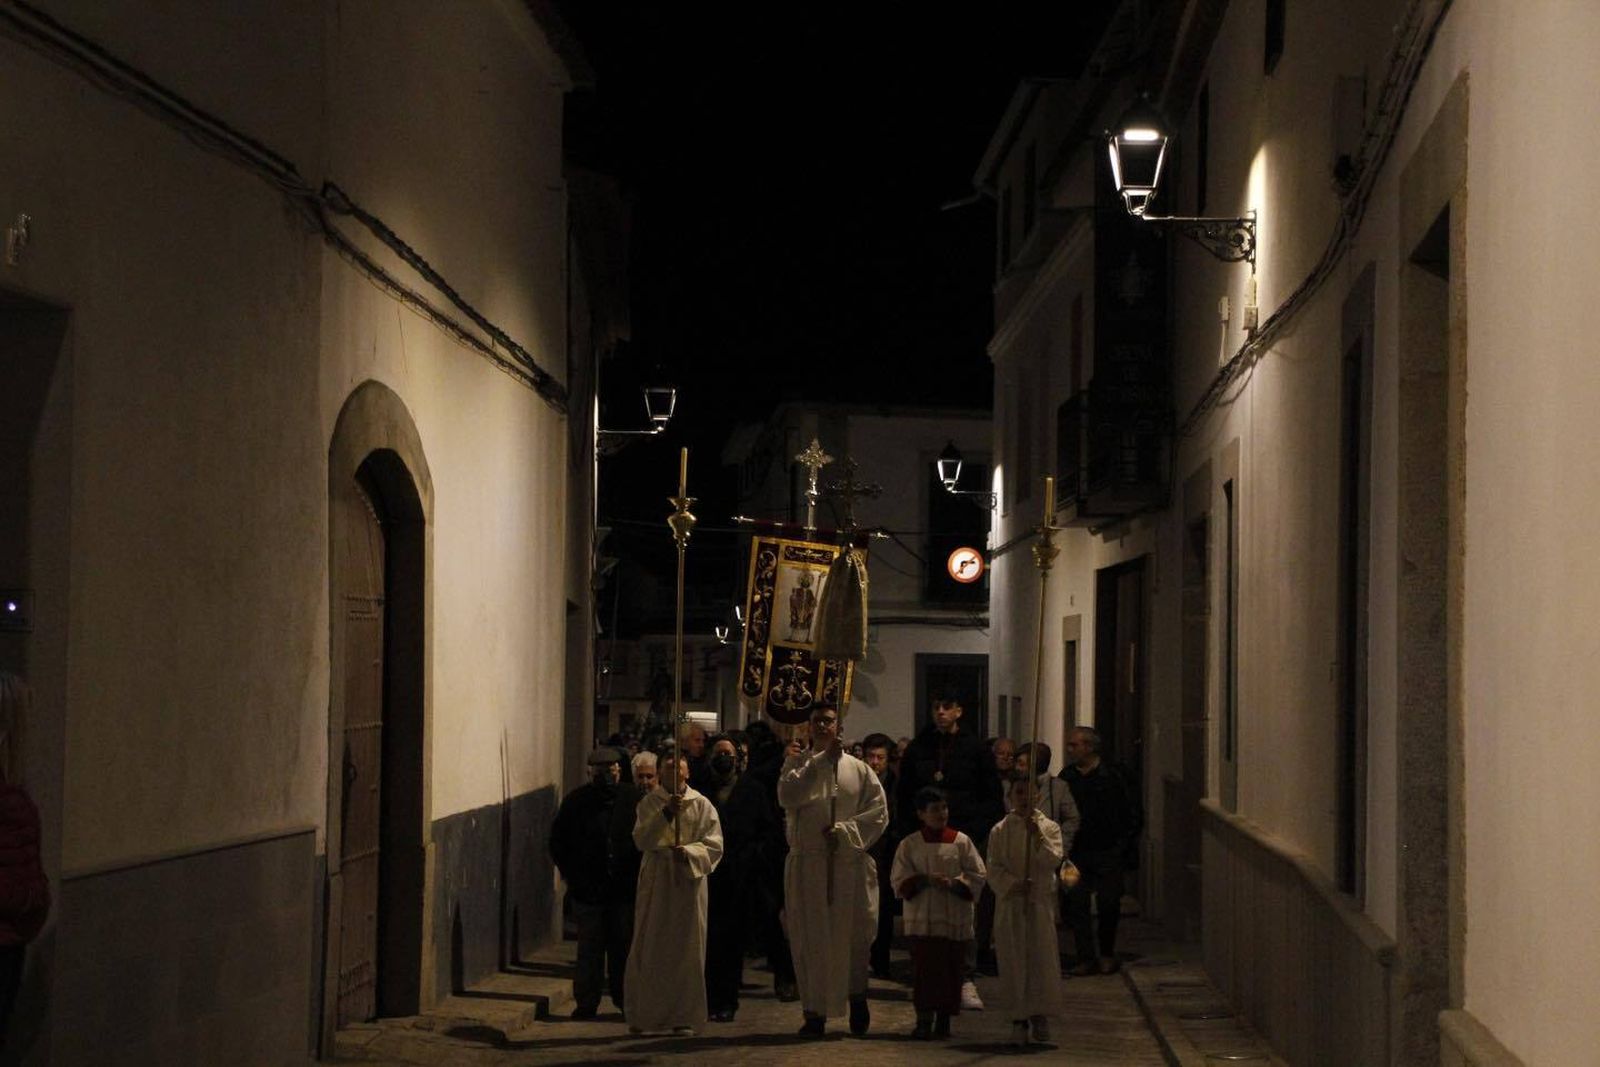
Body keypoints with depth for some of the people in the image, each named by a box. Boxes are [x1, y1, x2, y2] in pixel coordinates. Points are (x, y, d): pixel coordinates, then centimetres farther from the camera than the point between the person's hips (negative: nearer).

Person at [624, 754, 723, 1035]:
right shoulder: (649, 803, 4)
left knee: (686, 950, 0)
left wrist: (688, 852, -19)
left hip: (689, 882, 0)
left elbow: (714, 845, -1)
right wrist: (666, 813, -20)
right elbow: (641, 839, -9)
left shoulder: (701, 805, 4)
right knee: (649, 949, 0)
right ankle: (643, 1015, 6)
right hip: (655, 882, 0)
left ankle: (683, 1016, 5)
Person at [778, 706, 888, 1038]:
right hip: (807, 863, 0)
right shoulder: (798, 764, 6)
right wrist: (820, 759, -13)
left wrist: (844, 830, -11)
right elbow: (787, 797, -14)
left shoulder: (858, 769, 7)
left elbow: (879, 812, 1)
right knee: (811, 938, 0)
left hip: (850, 864, 0)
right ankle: (815, 1012, 6)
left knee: (854, 935, 2)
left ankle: (856, 995, 25)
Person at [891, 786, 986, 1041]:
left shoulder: (961, 842, 4)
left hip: (956, 919, 1)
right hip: (921, 920, -1)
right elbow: (900, 881, 1)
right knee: (924, 969, -6)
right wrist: (925, 880, -14)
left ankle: (944, 1019, 14)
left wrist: (953, 883, -13)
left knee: (952, 969, 3)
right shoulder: (910, 845, 4)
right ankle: (924, 1020, -2)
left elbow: (977, 877, 3)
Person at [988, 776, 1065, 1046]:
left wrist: (1037, 835, -17)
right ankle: (1019, 1018, 5)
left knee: (1042, 958, -4)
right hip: (1010, 903, 0)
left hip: (1040, 902, 0)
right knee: (1013, 960, -1)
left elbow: (1053, 861, -8)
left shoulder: (1049, 827, 5)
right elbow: (994, 869, 2)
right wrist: (1013, 884, -13)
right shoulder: (1000, 831, 6)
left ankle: (1040, 1016, 5)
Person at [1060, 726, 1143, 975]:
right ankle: (1086, 957, 4)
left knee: (1108, 904, 0)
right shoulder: (1067, 776, 7)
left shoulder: (1116, 776, -4)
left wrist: (1121, 848, -7)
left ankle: (1107, 954, 20)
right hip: (1077, 853, 3)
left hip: (1108, 854, -3)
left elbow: (1135, 817, -2)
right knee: (1076, 903, -3)